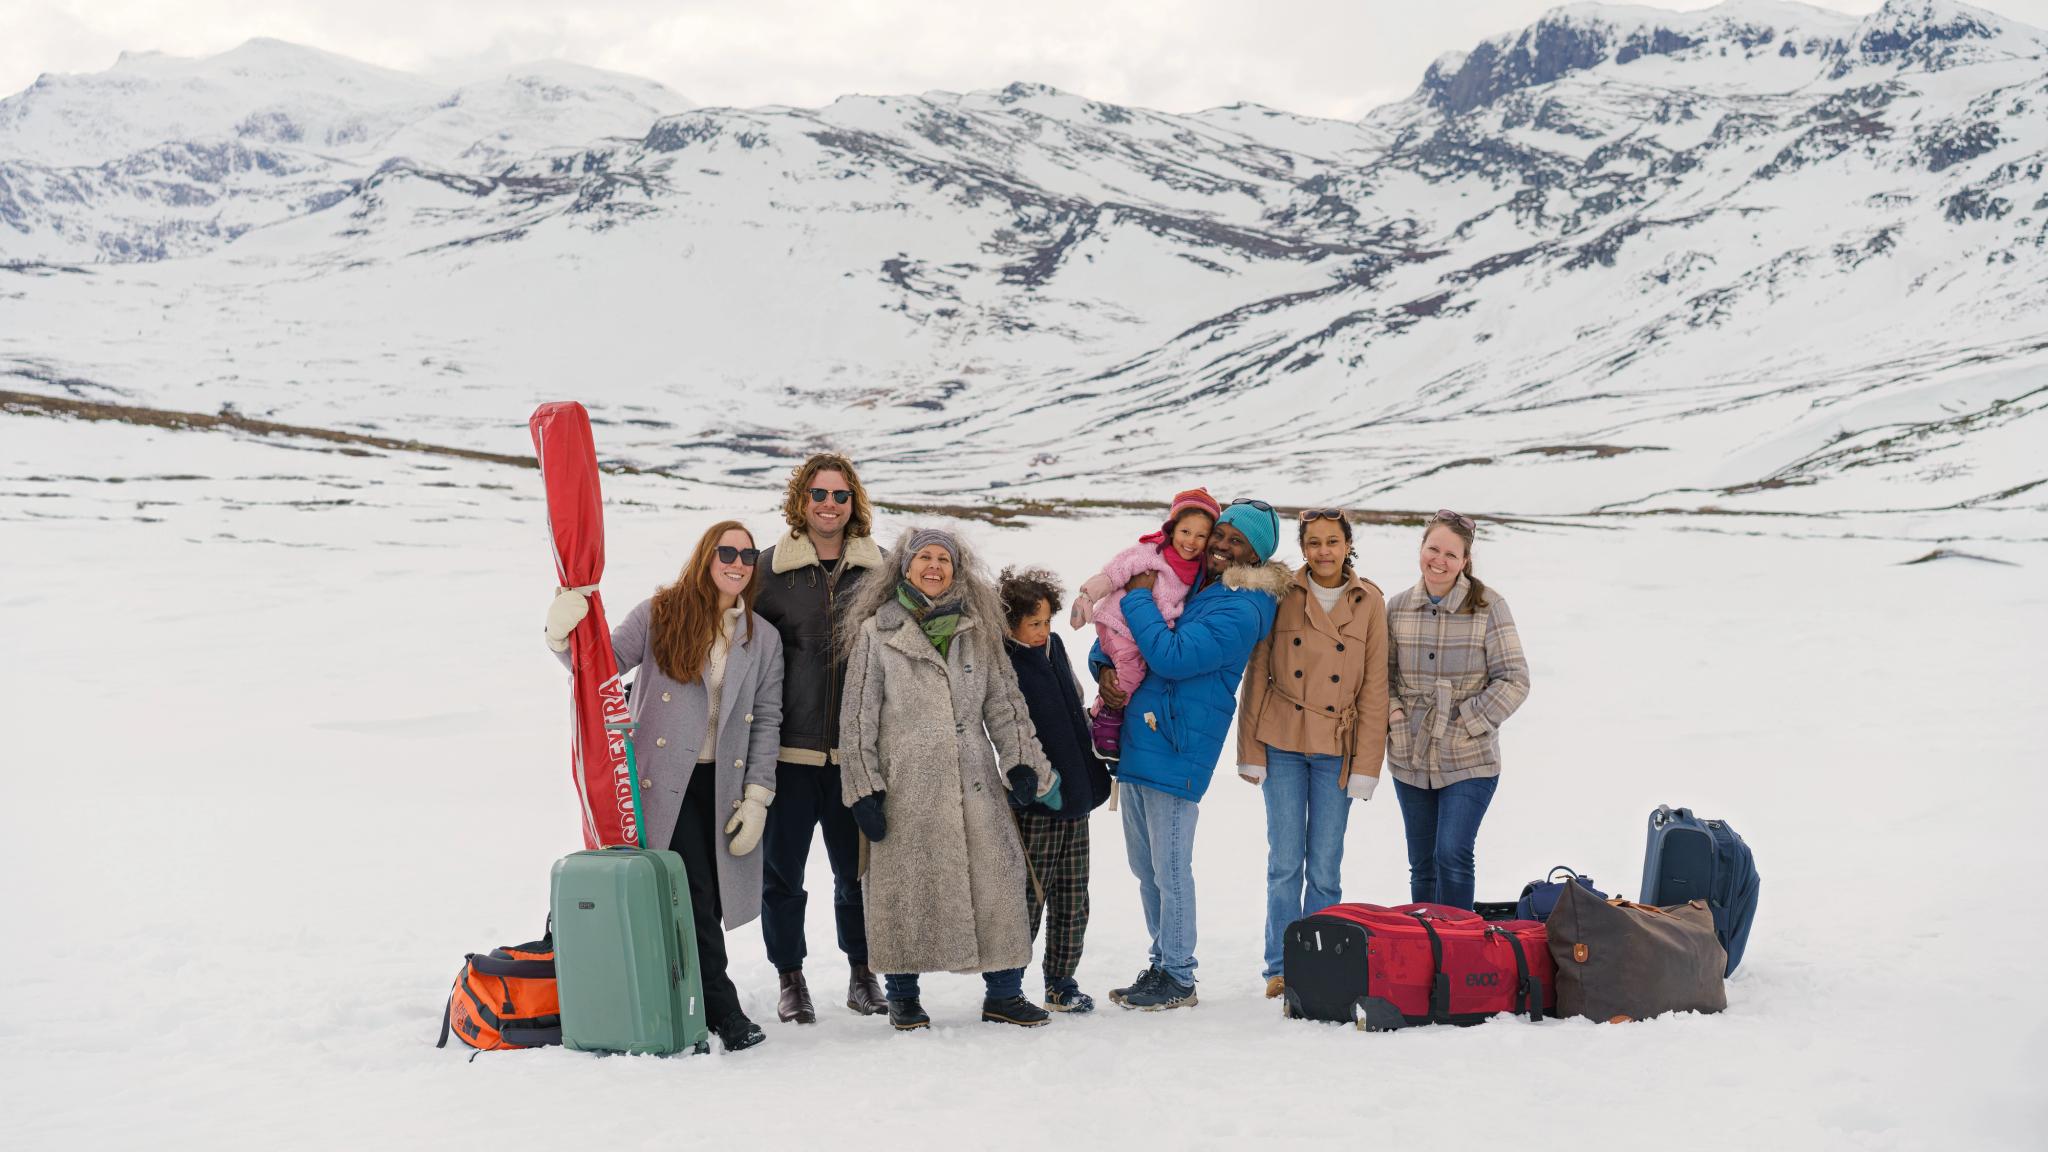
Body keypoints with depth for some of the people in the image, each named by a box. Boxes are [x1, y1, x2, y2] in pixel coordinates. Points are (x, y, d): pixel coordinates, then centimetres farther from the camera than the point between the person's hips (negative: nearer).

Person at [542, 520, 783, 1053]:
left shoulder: (764, 639, 10)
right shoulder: (660, 614, 2)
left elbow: (766, 723, 8)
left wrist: (757, 799, 1)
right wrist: (566, 637, -23)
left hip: (724, 786, 3)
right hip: (664, 782, -3)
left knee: (708, 902, 2)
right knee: (695, 896, -12)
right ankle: (722, 1008, -2)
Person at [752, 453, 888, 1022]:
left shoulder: (878, 569, 6)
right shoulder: (771, 568, 1)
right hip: (788, 746, -1)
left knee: (857, 868, 9)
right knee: (782, 869, 5)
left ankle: (862, 974, 24)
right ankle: (790, 980, 18)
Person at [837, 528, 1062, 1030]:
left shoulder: (977, 631, 13)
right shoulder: (876, 632, 2)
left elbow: (1004, 701, 15)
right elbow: (858, 716, 1)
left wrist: (1022, 763, 4)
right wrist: (863, 789, -4)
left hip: (975, 782, 3)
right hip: (906, 785, -3)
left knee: (997, 878, -1)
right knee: (906, 886, 1)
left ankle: (1004, 992, 9)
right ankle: (903, 995, 15)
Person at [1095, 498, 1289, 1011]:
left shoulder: (1240, 610, -12)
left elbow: (1170, 656, -22)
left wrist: (1138, 596, -12)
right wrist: (1103, 665, 2)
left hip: (1175, 749, -8)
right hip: (1137, 740, 8)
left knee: (1169, 869, -2)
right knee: (1145, 867, 15)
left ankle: (1178, 979, 9)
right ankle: (1162, 964, 26)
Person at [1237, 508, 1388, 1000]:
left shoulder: (1369, 603, 1)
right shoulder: (1280, 595, 0)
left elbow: (1374, 690, 2)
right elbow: (1256, 675, 3)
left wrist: (1365, 766, -3)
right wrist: (1251, 751, 0)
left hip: (1336, 750, 0)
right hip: (1282, 745, 0)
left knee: (1325, 867, 1)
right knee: (1285, 861, 1)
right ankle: (1281, 967, 13)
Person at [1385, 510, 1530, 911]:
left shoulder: (1487, 606, -8)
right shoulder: (1397, 607, 2)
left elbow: (1513, 679, -8)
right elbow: (1383, 673, 13)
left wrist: (1465, 722, -13)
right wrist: (1393, 712, -4)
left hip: (1470, 761, -4)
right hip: (1410, 760, 4)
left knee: (1452, 855, -13)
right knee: (1422, 864, 11)